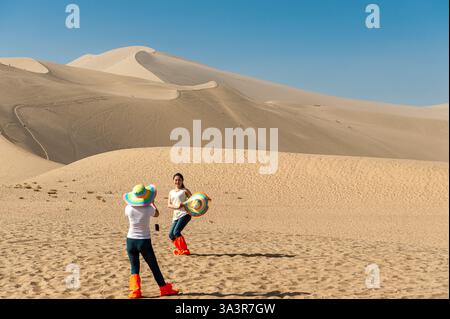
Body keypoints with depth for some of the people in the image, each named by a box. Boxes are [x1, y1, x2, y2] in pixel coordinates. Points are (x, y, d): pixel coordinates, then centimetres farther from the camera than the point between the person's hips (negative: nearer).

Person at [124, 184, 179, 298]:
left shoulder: (128, 208, -10)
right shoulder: (149, 209, -15)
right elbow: (157, 214, 8)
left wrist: (135, 200, 18)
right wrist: (151, 201, 19)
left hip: (131, 240, 2)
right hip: (144, 241, -2)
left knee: (134, 268, 14)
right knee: (154, 267, 11)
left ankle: (135, 291, 3)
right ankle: (164, 289, 22)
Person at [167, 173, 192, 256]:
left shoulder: (185, 190, 7)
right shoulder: (171, 192, 19)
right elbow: (169, 205, 9)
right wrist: (176, 206, -11)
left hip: (185, 214, -5)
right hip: (176, 216, 5)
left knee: (176, 232, -18)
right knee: (171, 234, 1)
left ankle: (185, 250, -4)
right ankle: (179, 249, 22)